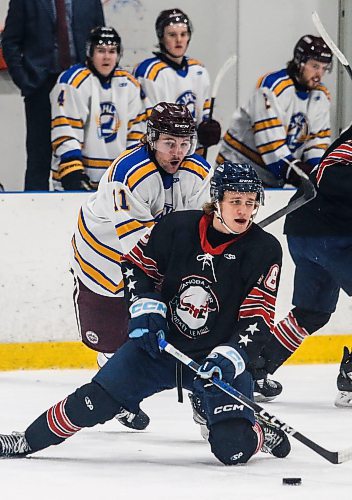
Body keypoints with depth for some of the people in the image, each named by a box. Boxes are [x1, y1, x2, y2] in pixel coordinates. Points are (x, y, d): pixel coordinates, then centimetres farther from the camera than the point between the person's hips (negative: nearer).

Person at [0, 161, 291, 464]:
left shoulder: (265, 250, -13)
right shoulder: (178, 227, -9)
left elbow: (258, 322, -14)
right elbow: (136, 264, 8)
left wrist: (228, 359, -28)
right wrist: (145, 307, -8)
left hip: (219, 359, -2)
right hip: (159, 341, 2)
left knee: (232, 448, -20)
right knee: (94, 402, -7)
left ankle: (260, 434, 14)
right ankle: (29, 440, 12)